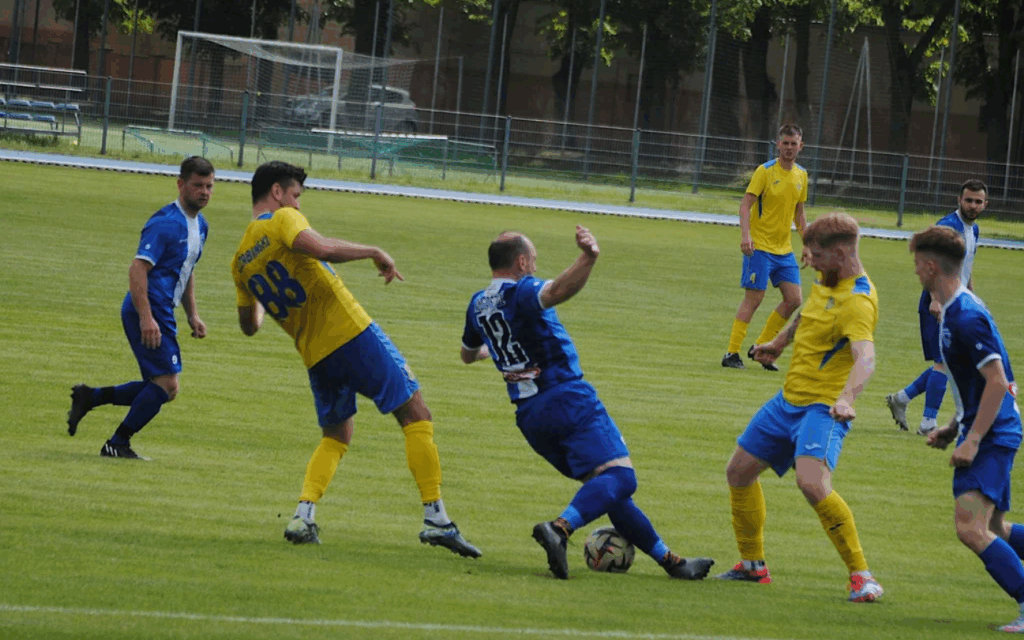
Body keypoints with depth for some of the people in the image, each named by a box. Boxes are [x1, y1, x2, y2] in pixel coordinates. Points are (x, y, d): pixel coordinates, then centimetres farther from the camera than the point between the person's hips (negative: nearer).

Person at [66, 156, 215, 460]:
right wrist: (146, 318, -29)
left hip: (162, 313, 10)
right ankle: (117, 444, -4)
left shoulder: (200, 226, 15)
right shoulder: (165, 223, -16)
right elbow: (137, 269, -22)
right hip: (147, 311, -10)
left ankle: (89, 397, 16)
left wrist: (193, 315, 21)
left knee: (162, 389, 9)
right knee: (166, 384, -13)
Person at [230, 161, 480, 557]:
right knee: (416, 416, 0)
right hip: (352, 332, -7)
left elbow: (249, 326, 22)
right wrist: (375, 253, -16)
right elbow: (319, 248, -27)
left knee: (336, 436, 22)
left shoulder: (241, 261, 13)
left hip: (315, 356, 7)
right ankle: (435, 517, -8)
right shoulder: (282, 220, -6)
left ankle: (303, 515, 0)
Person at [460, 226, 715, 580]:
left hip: (528, 415, 9)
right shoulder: (521, 291, -8)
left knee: (602, 485, 15)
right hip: (569, 400, -8)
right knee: (619, 476, -18)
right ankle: (559, 528, -42)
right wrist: (588, 259, -50)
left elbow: (467, 354, 36)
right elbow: (558, 291, -34)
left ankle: (666, 558, 17)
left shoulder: (477, 305, 15)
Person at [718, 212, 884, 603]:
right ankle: (752, 565, 32)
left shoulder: (857, 301, -22)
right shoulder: (828, 281, 7)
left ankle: (862, 578, -23)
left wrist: (846, 398, -54)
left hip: (823, 409, -10)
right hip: (789, 400, 10)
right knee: (739, 471, 15)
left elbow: (865, 357, -38)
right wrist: (780, 342, 41)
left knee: (812, 483, -31)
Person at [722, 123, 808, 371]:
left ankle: (760, 347, 14)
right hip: (760, 246, -6)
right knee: (754, 297, -9)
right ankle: (731, 353, -3)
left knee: (794, 299, 0)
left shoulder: (801, 175, 10)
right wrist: (745, 235, -27)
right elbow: (745, 205, -13)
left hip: (784, 248, 6)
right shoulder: (765, 171, -9)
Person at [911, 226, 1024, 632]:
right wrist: (953, 428, 21)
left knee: (971, 529, -20)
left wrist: (972, 439, -22)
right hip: (984, 434, 11)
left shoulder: (966, 317, -19)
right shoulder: (952, 311, 14)